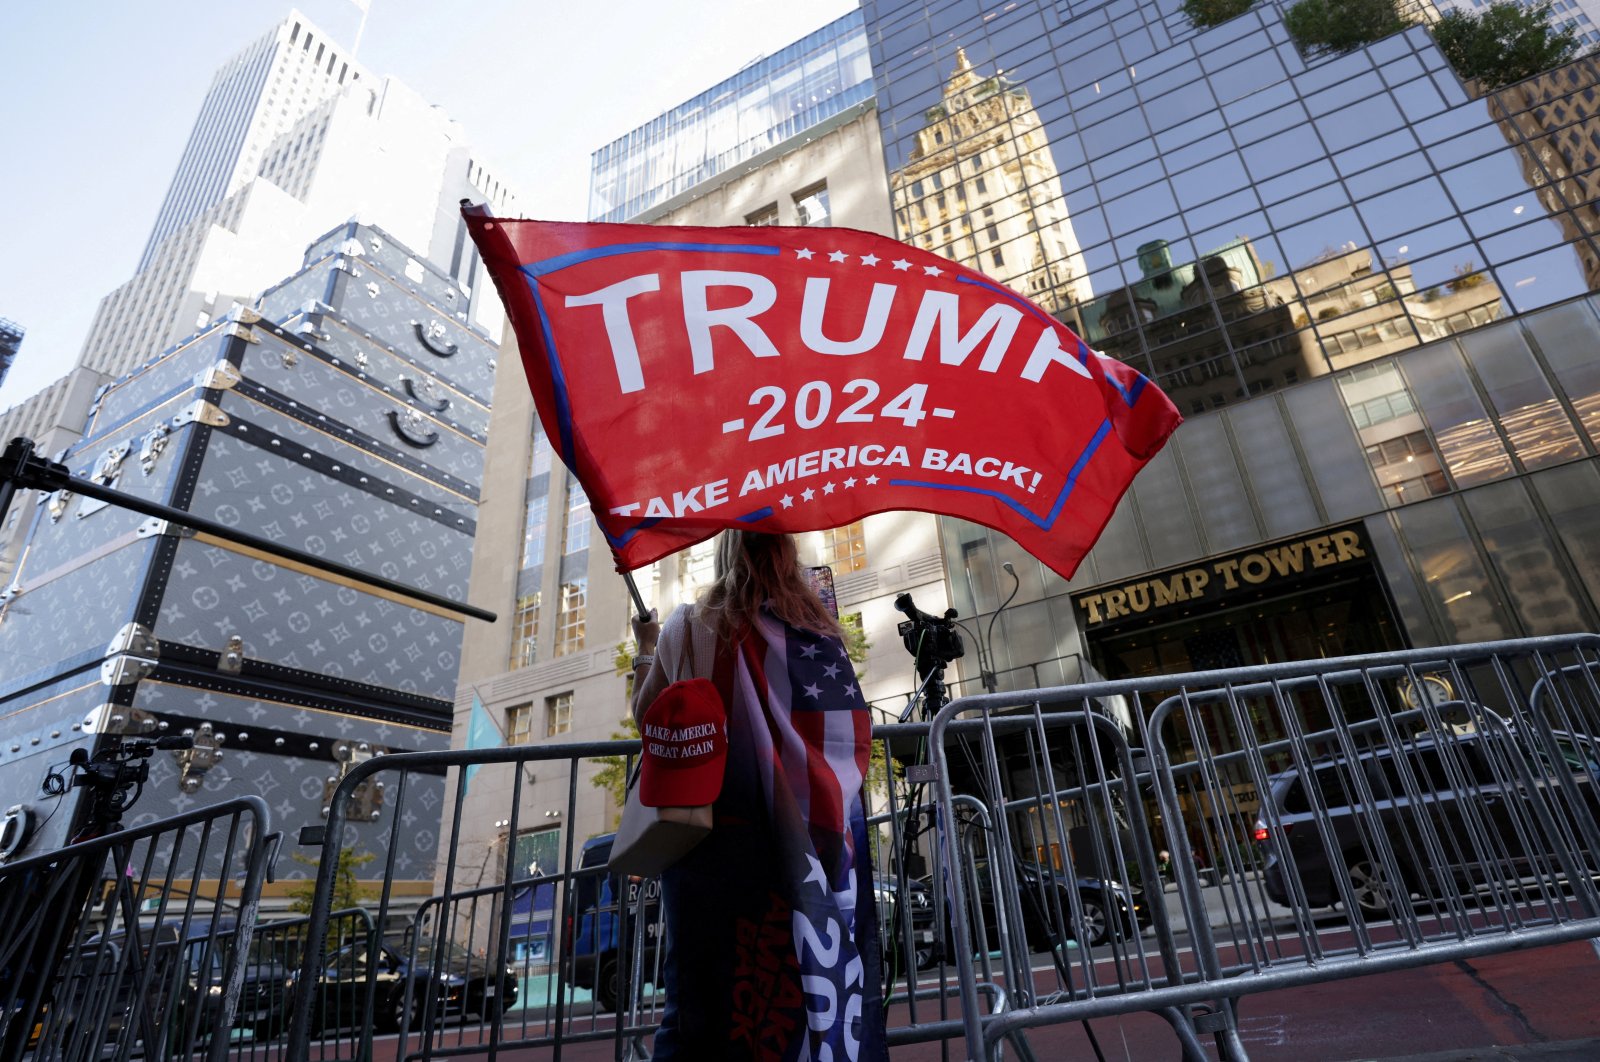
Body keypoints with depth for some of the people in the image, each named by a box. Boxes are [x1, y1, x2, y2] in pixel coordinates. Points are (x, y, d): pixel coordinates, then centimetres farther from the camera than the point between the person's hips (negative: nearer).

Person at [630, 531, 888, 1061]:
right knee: (810, 993, 9)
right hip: (805, 849, 2)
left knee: (697, 1001, 7)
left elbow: (646, 714, 10)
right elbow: (855, 738, 3)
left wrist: (646, 648, 25)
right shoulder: (820, 631, 1)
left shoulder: (688, 626, -2)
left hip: (706, 835, -1)